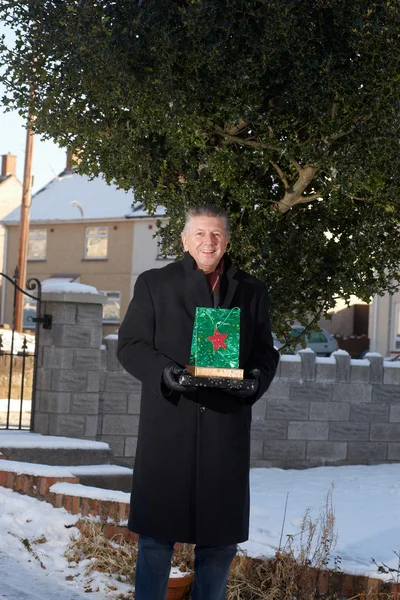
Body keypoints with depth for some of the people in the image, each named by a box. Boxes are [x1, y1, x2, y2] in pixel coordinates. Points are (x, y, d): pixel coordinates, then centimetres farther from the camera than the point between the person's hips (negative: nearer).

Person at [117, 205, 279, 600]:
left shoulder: (251, 291, 13)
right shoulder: (154, 284, 7)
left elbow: (265, 351, 14)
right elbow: (130, 344, 3)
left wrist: (256, 378, -9)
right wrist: (163, 371, -15)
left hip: (227, 427, 2)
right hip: (168, 424, -2)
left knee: (221, 534, 8)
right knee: (157, 531, 3)